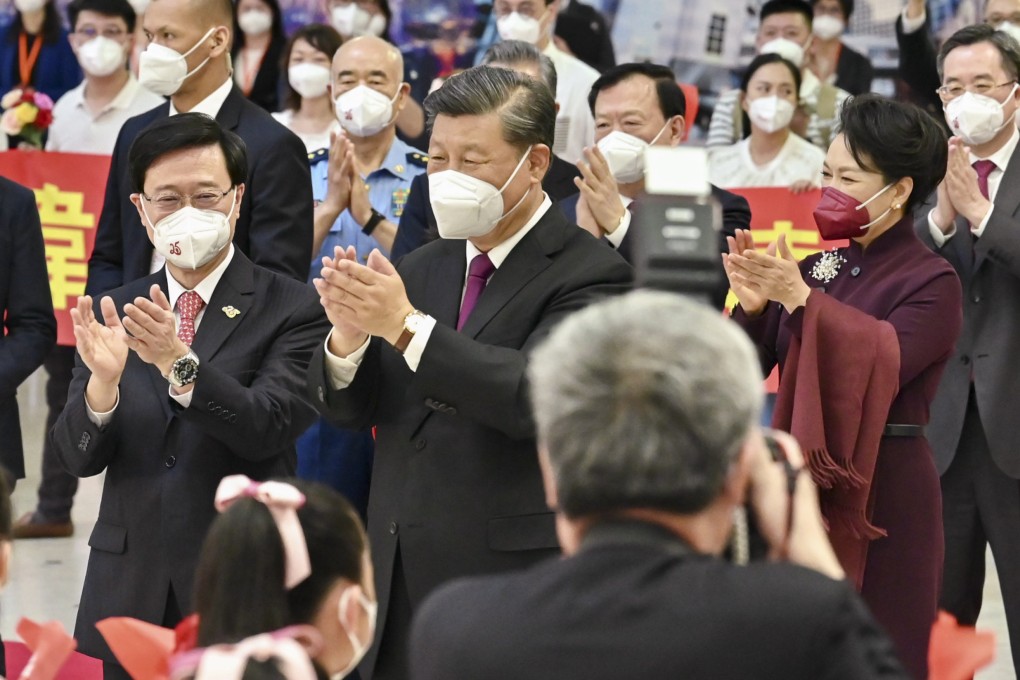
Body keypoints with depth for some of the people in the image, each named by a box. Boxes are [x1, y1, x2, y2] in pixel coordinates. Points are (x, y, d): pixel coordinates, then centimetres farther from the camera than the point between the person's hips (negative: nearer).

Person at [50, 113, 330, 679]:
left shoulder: (291, 310, -5)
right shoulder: (115, 314, 7)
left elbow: (266, 430, -17)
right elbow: (78, 458, -1)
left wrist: (178, 362, -30)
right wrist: (103, 381, -21)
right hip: (131, 595, 3)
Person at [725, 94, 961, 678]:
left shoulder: (930, 281, -7)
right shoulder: (816, 268, 10)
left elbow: (884, 367, -23)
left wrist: (799, 299, -27)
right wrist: (753, 306, -13)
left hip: (883, 495, -6)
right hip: (802, 487, 6)